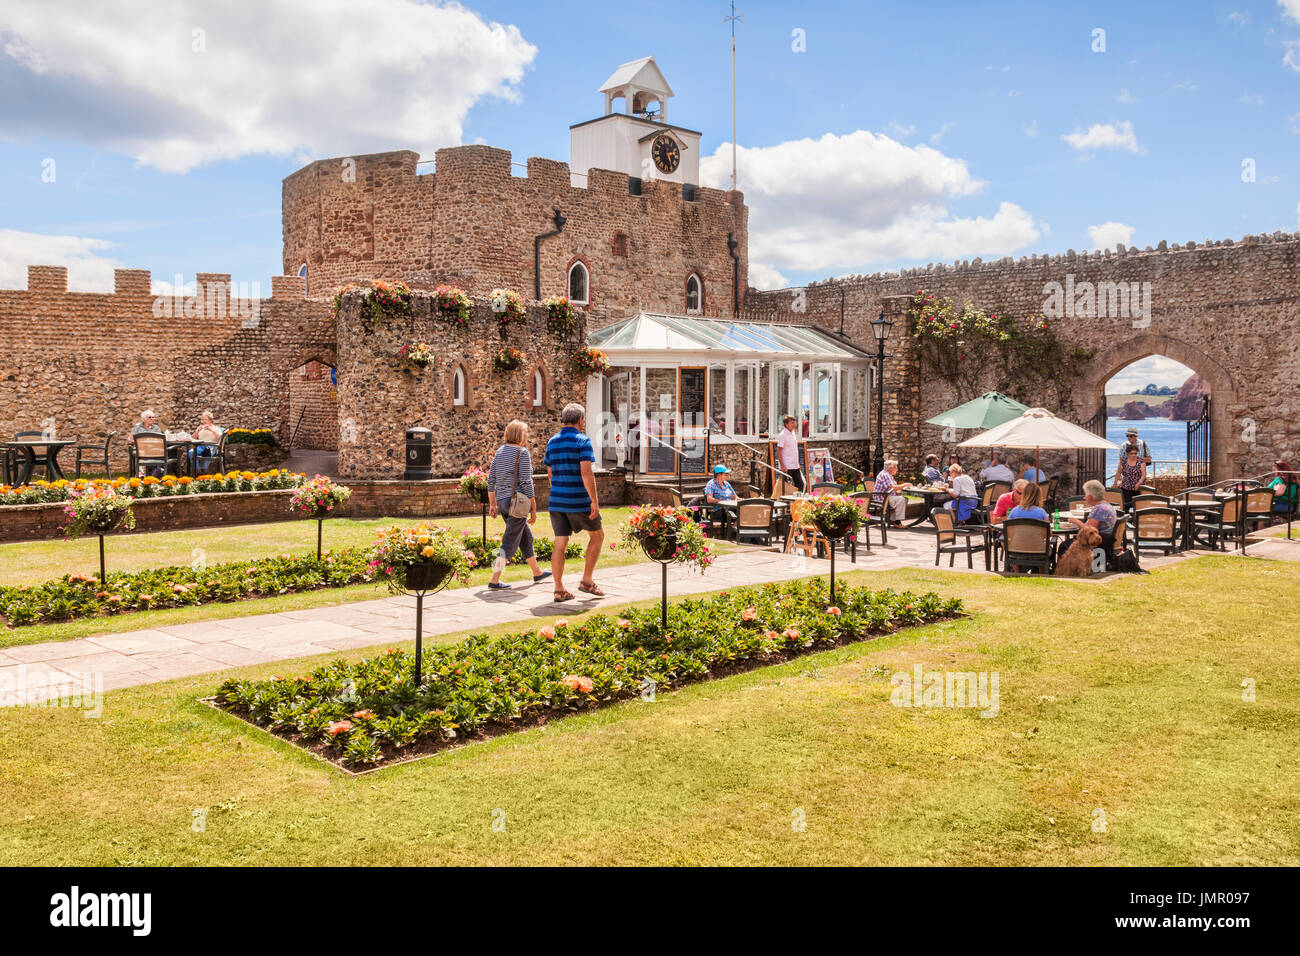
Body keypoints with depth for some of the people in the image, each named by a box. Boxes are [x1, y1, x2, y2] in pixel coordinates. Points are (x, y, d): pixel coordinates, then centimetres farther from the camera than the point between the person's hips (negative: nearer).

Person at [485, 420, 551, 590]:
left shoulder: (500, 451, 10)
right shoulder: (522, 452, -12)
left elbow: (491, 480, 11)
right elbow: (526, 483, -16)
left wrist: (492, 504, 17)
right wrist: (533, 509, -11)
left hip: (502, 501, 8)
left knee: (525, 536, 20)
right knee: (510, 542, -4)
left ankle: (537, 573, 32)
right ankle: (494, 580, -5)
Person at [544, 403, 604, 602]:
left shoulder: (552, 442, 11)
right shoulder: (582, 440, -10)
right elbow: (586, 473, -19)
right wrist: (595, 500, -16)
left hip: (556, 500, 6)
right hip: (578, 501, -6)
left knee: (560, 544, 6)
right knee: (597, 535, 14)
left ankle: (559, 590, 6)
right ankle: (586, 581, 13)